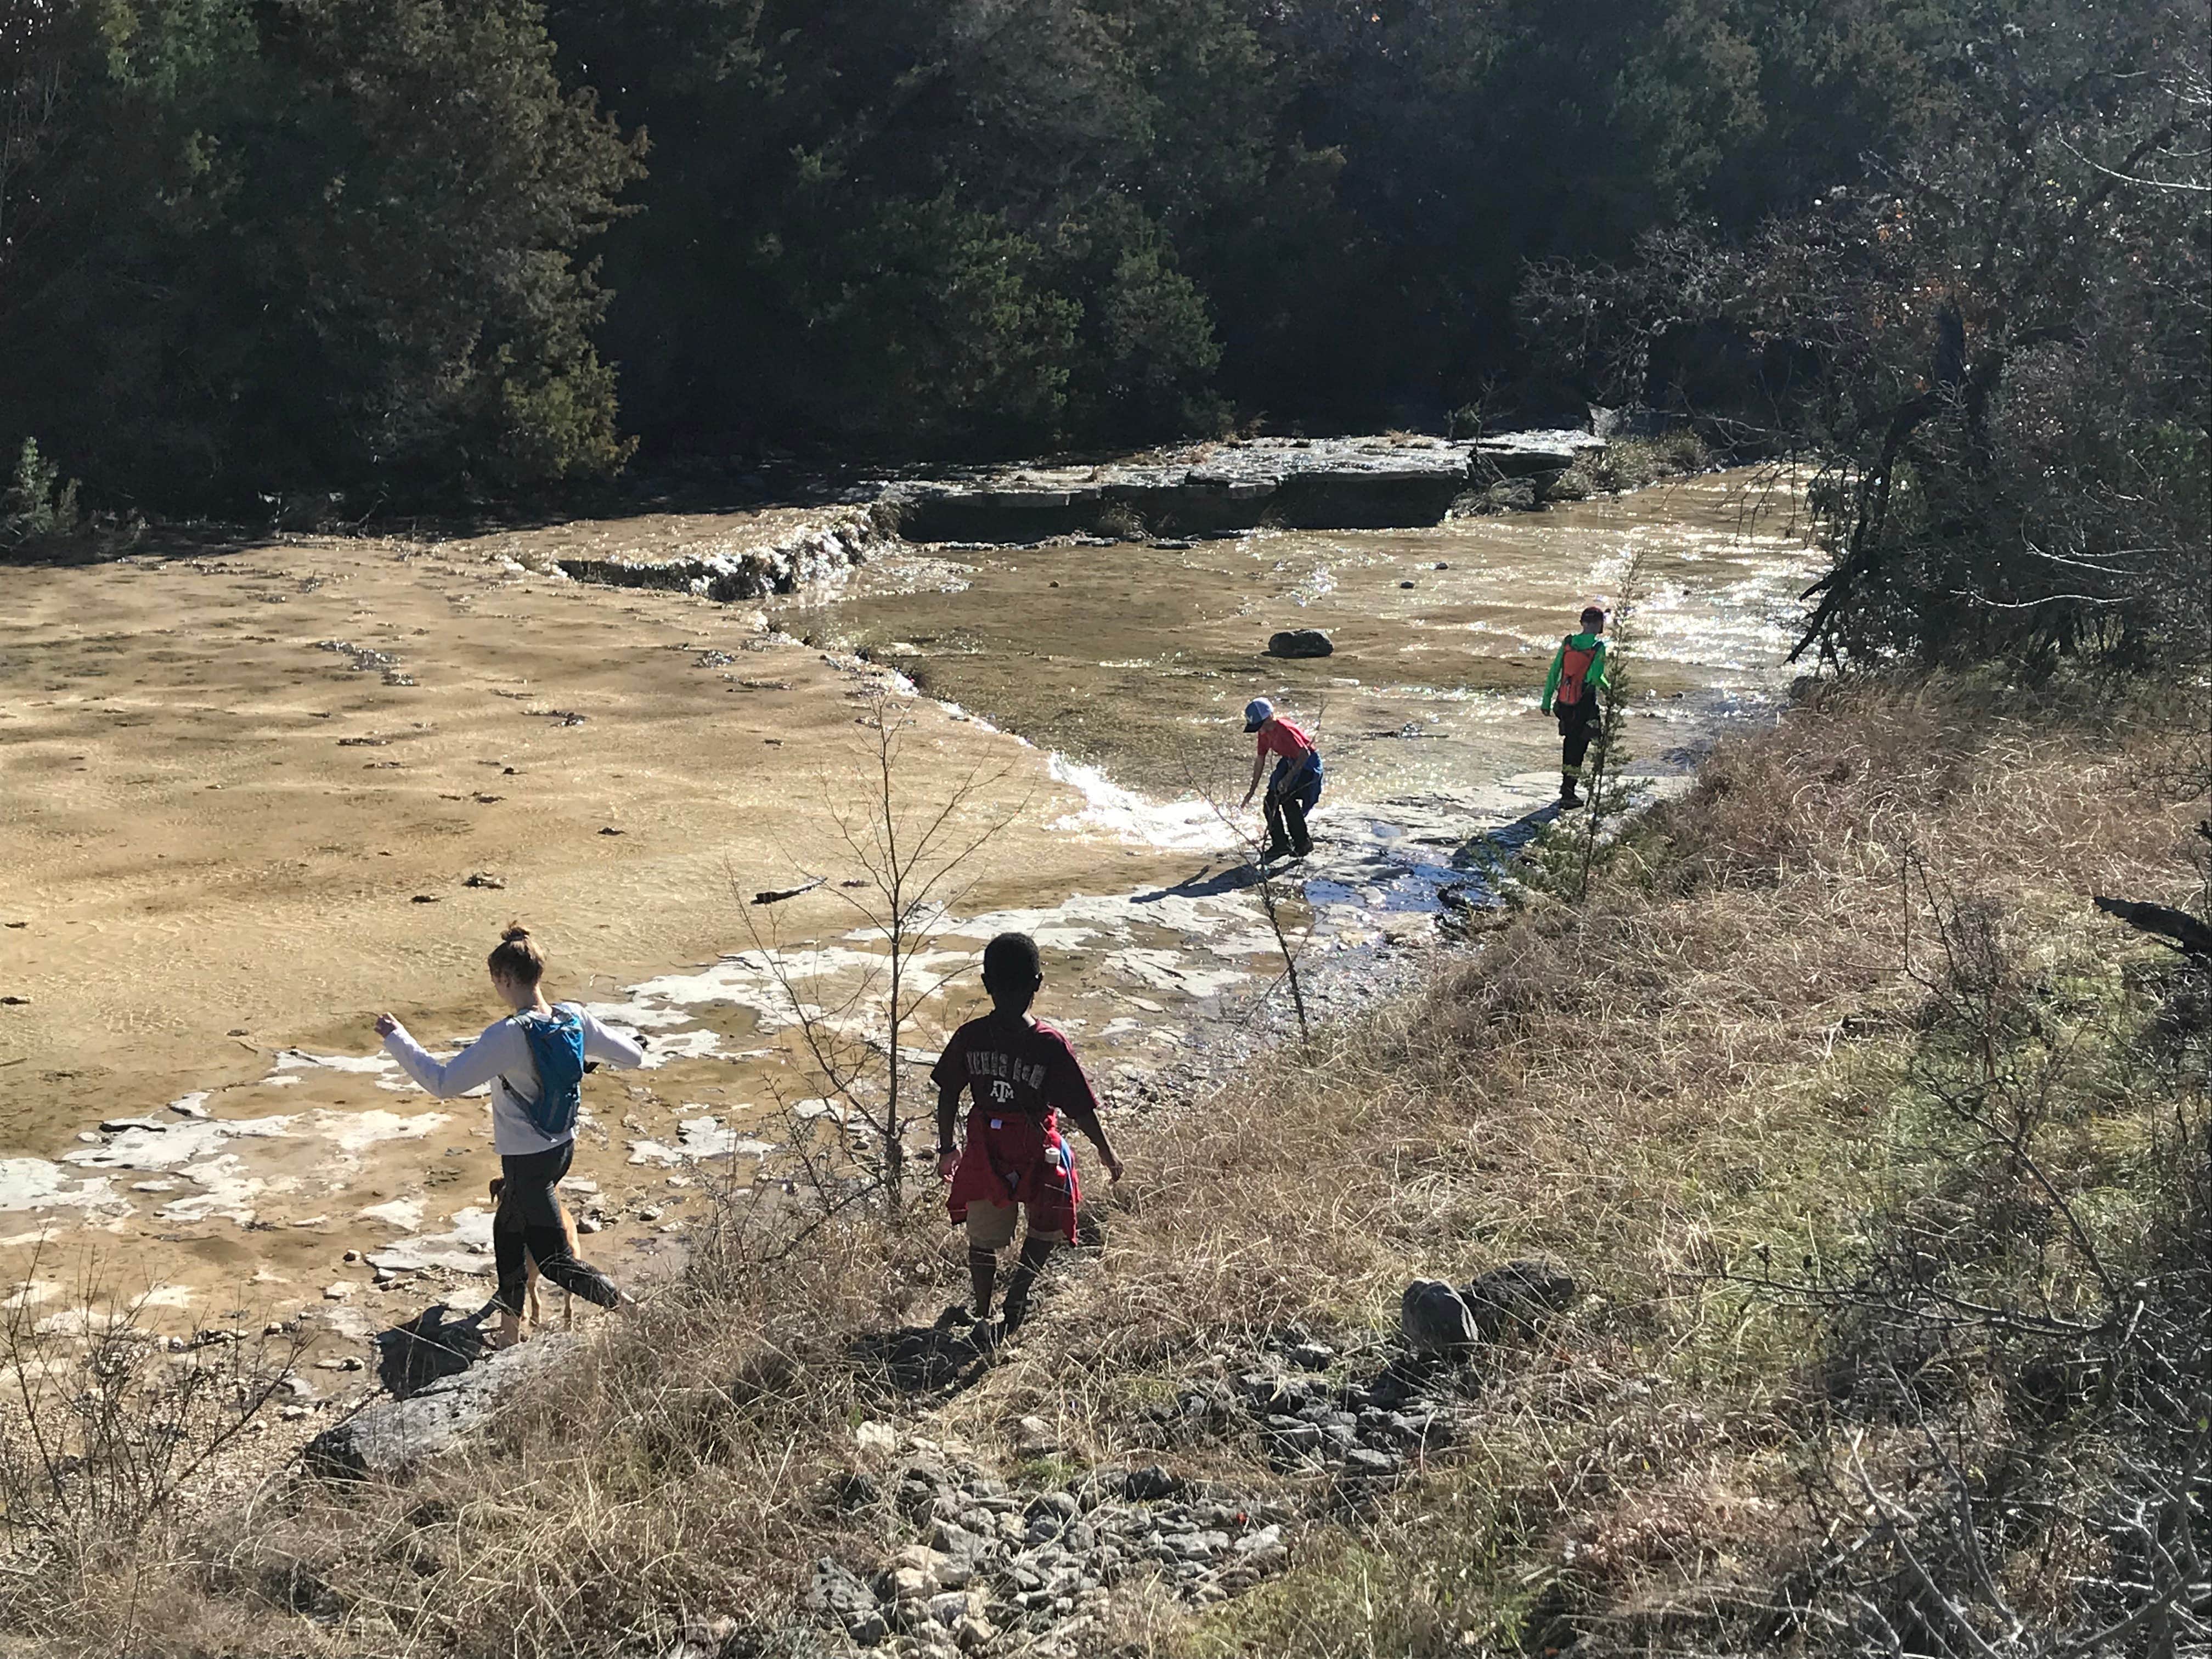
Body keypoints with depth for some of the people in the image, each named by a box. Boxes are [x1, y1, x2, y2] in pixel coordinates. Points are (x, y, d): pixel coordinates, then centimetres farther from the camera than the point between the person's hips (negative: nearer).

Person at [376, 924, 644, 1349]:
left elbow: (444, 1083, -26)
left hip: (527, 1162, -8)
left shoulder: (508, 1036, -27)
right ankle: (510, 1331, 40)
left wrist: (395, 1038, -16)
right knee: (507, 1230, 26)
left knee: (554, 1259, 4)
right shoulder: (574, 1019, -6)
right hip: (563, 1149, 8)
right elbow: (633, 1056, 4)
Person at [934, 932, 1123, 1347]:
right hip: (1036, 1154, -2)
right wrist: (1106, 1151, 1)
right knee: (1048, 1226, 24)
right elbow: (1080, 1108, -14)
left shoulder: (969, 1037, -10)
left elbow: (948, 1095, -1)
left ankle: (983, 1316, 27)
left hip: (984, 1152, 2)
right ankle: (1021, 1286, 6)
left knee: (983, 1239, 20)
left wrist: (947, 1148, 13)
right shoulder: (1050, 1045, -20)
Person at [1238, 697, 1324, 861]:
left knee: (1288, 799, -20)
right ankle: (1280, 844, 10)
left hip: (1308, 763, -9)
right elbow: (1260, 761, 8)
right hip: (1289, 763, 9)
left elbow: (1304, 754, -31)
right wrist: (1252, 791, 10)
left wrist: (1289, 778, -35)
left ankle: (1303, 843, -4)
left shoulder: (1285, 730, -29)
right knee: (1271, 801, -1)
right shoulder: (1264, 733, -1)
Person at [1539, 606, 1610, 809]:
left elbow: (1553, 674, 4)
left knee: (1569, 741, 22)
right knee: (1578, 746, 1)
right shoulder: (1598, 647, -11)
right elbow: (1595, 676, -21)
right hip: (1585, 705, -5)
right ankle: (1568, 793, -1)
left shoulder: (1567, 643, 3)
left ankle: (1566, 783, 33)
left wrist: (1547, 701, 9)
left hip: (1564, 703, 5)